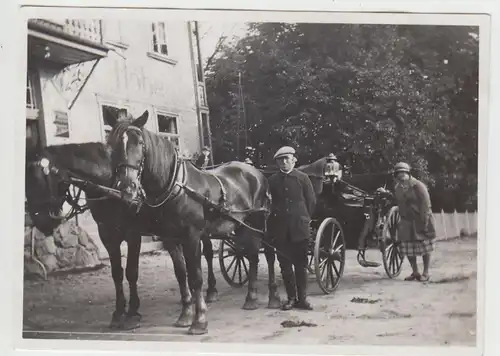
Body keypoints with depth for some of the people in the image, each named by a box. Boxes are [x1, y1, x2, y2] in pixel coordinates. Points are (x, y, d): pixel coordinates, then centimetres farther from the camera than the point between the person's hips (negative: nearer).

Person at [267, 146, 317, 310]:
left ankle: (302, 298, 11)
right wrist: (273, 220, 2)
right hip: (280, 228, 2)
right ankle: (291, 297, 14)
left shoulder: (302, 178, 1)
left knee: (301, 264, 3)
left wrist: (304, 218, 3)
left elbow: (312, 201, 5)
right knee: (285, 264, 5)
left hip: (299, 227, -2)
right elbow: (269, 202, 8)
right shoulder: (272, 180, 6)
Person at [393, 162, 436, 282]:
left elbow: (425, 205, -16)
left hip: (421, 220, -5)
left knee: (425, 249, 3)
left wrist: (424, 222, -20)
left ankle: (425, 273, 12)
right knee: (408, 249, 5)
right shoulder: (397, 188, 6)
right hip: (407, 222, 5)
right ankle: (415, 272, 18)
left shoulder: (418, 186, -14)